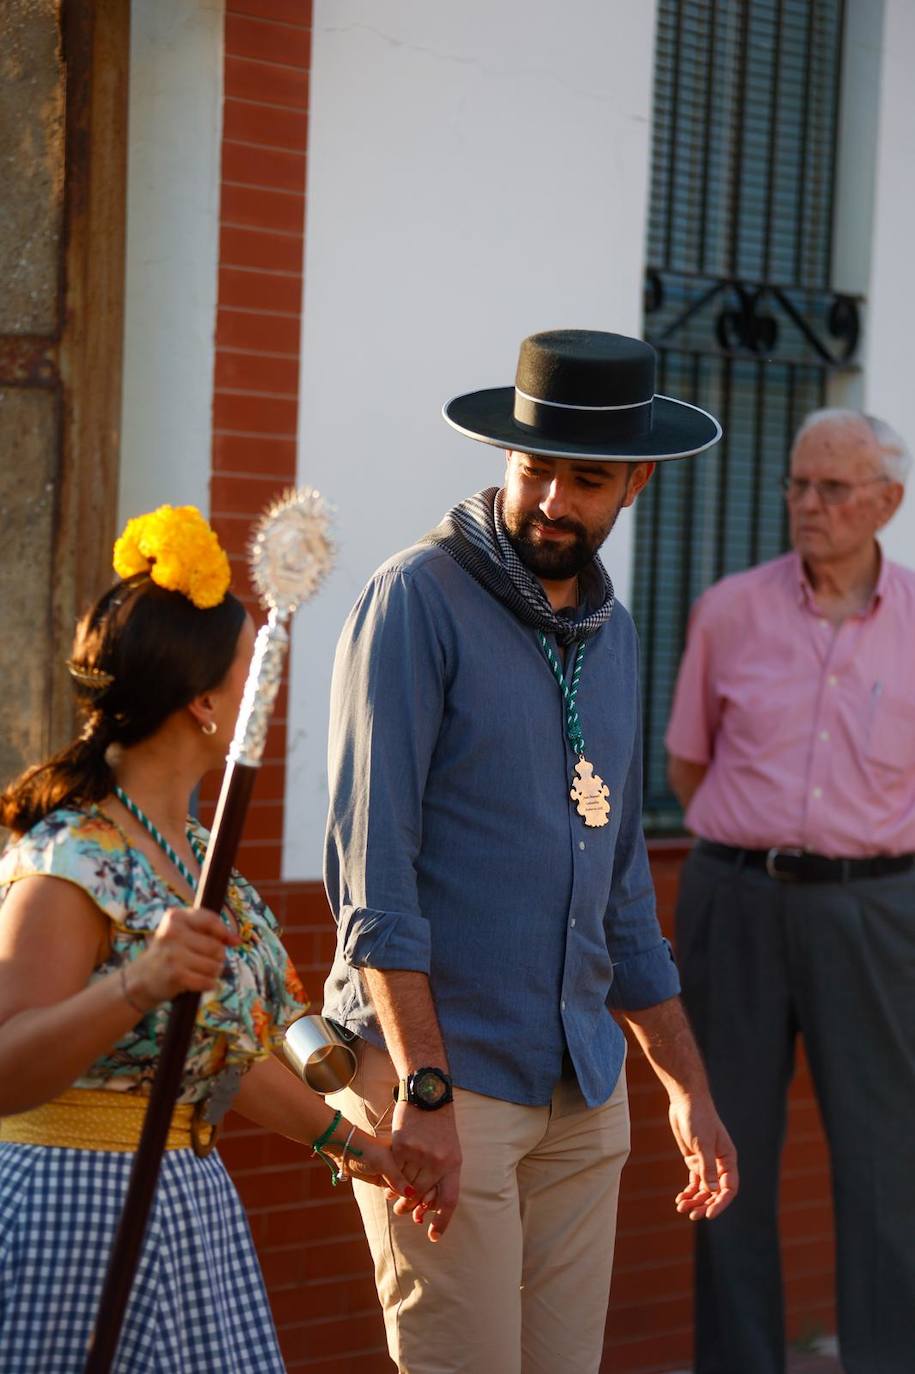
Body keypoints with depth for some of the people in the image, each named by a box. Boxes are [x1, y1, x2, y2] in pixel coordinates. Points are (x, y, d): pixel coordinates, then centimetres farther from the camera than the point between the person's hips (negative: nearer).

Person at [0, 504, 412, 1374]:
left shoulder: (190, 845, 9)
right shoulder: (71, 862, -18)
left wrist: (340, 1138, 27)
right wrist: (139, 984, -40)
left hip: (186, 1203, 9)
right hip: (77, 1206, -9)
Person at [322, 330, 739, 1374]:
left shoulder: (613, 634, 15)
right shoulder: (418, 599, -7)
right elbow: (371, 867, -14)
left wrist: (687, 1088, 18)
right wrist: (422, 1087, -20)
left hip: (583, 1088, 7)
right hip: (438, 1070, -6)